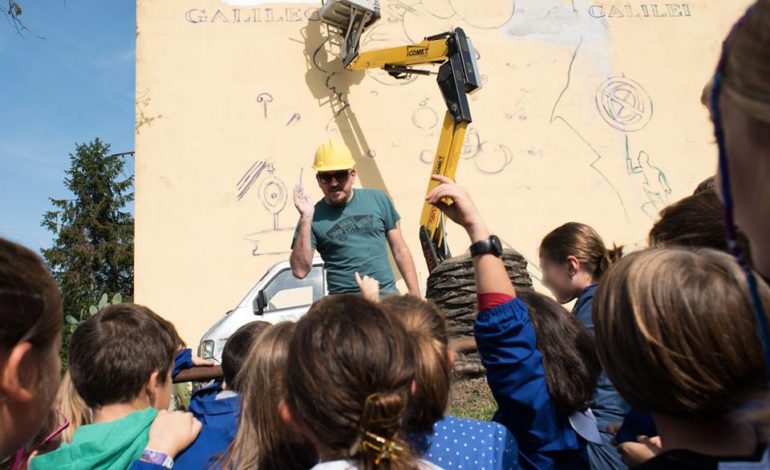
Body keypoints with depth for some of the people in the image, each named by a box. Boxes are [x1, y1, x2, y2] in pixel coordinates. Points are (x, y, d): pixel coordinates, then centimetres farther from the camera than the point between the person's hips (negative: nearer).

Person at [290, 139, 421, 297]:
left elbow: (400, 250, 11)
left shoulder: (377, 199, 7)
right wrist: (306, 218, -13)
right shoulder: (314, 217, 2)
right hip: (344, 301, -1)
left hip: (387, 292, 2)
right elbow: (300, 270, -8)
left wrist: (415, 295, 6)